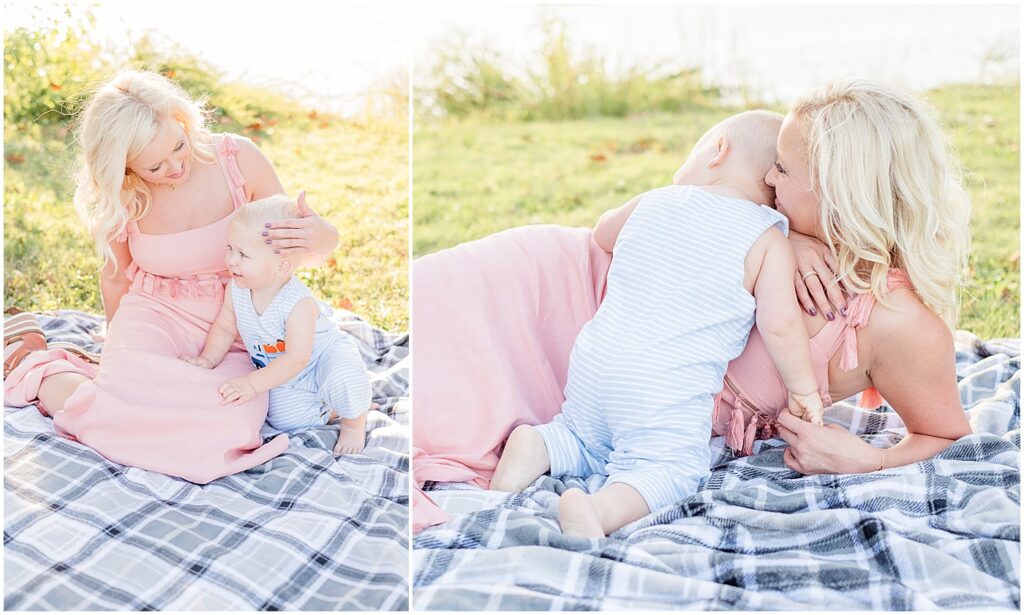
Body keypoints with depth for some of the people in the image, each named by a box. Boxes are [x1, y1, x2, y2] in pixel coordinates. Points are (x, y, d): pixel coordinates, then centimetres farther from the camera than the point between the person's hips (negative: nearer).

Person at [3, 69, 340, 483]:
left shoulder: (238, 159, -12)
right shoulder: (119, 199, -9)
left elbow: (293, 250, -4)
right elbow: (117, 276, 9)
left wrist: (320, 239, -29)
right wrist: (124, 349, 23)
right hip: (155, 313, -1)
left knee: (236, 420, -29)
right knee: (128, 394, -34)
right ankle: (35, 368, 1)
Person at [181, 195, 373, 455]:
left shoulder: (299, 304, -34)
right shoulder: (236, 290, -15)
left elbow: (296, 359, -36)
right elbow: (225, 328, 1)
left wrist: (253, 384, -41)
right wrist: (208, 359, -15)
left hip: (325, 356, -6)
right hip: (283, 375, 6)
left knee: (343, 380, -36)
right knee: (283, 417, -15)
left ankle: (354, 422, -4)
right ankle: (333, 409, 10)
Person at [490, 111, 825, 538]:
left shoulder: (653, 202, 11)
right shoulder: (768, 242, 0)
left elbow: (603, 234, 30)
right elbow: (780, 325, -8)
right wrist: (803, 389, 5)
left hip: (592, 363, 5)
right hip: (667, 390, -5)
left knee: (583, 441, 25)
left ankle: (535, 449, -5)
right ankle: (601, 510, -28)